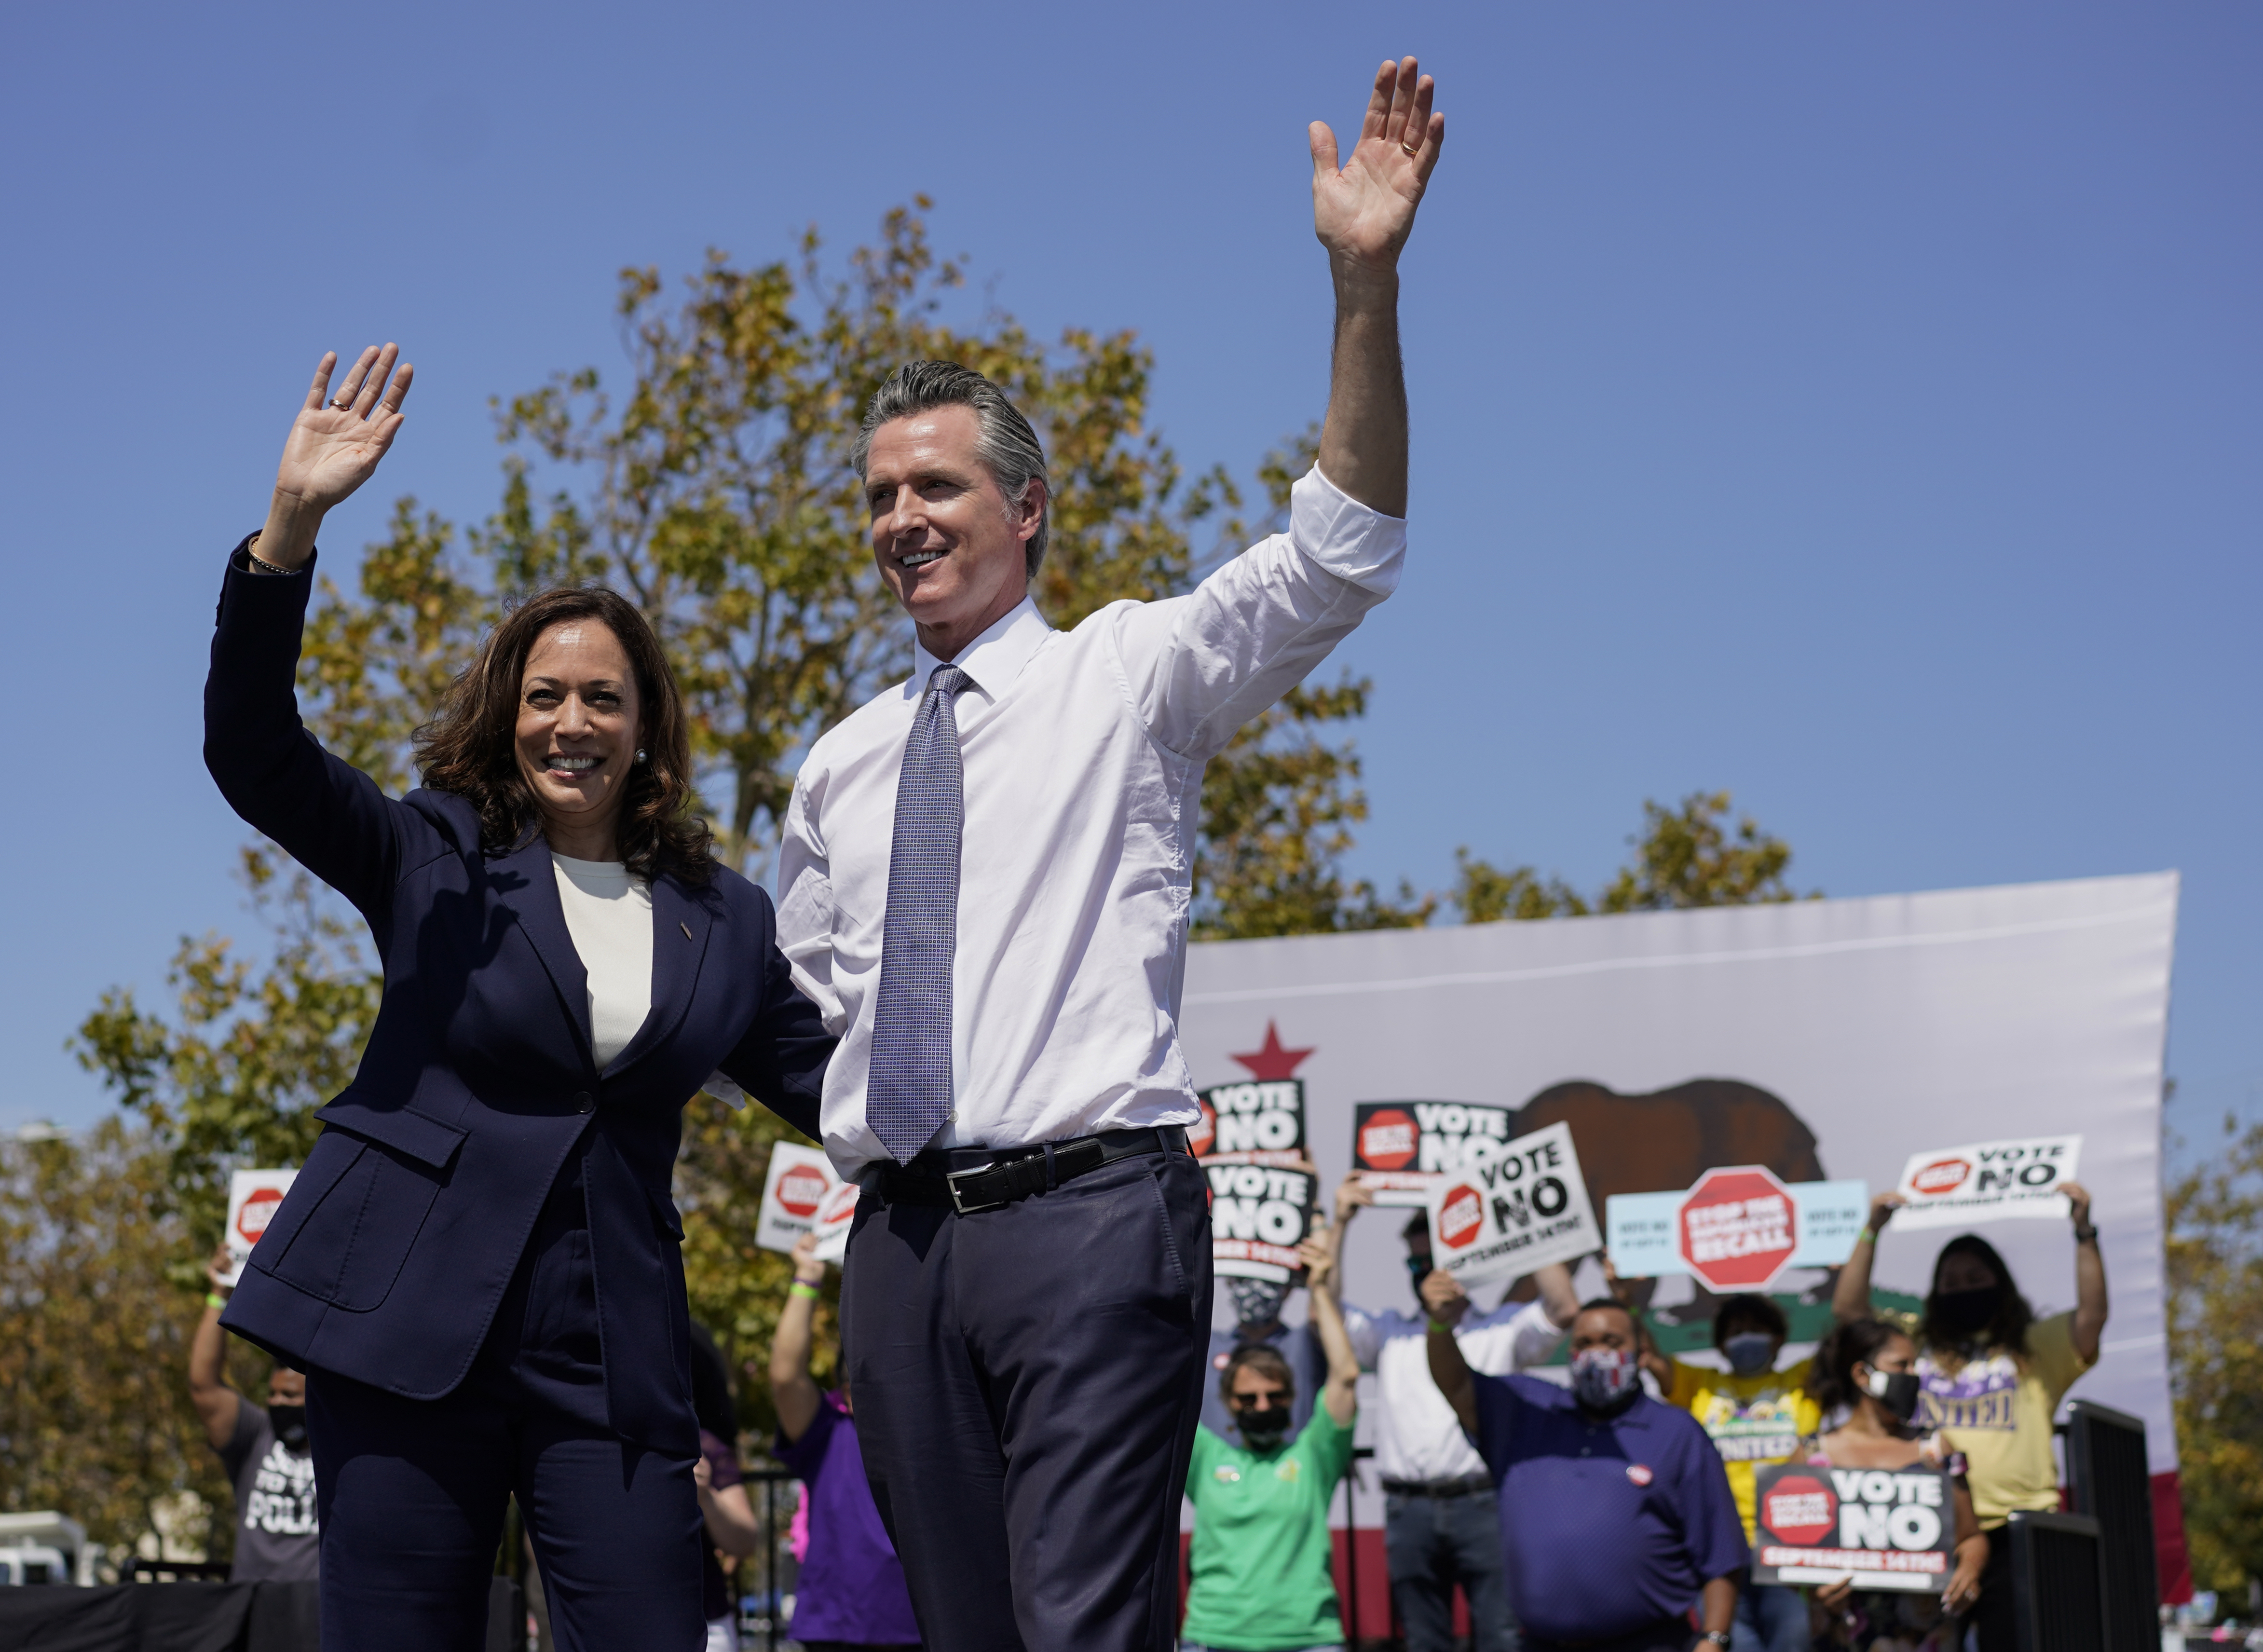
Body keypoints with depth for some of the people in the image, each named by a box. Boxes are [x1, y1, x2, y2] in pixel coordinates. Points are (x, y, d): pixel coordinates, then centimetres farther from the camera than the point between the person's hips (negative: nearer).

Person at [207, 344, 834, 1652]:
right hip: (410, 1324, -1)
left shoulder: (726, 921, 13)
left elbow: (836, 1083, 16)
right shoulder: (436, 859, 7)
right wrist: (292, 525, -17)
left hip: (612, 1352, 2)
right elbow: (255, 752, -5)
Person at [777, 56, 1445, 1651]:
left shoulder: (1129, 676, 4)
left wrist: (1366, 284, -19)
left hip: (1090, 1208, -5)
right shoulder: (841, 772, 19)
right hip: (902, 1234, 5)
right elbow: (803, 990, 33)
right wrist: (857, 1118, 14)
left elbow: (1341, 552, -9)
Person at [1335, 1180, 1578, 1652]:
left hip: (1483, 1503, -2)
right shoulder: (1388, 1333, 20)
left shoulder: (1502, 1327, 14)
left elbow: (1564, 1309, -2)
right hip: (1410, 1508, 2)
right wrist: (1340, 1224, -1)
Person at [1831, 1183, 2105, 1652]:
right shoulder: (1916, 1347, 19)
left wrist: (2084, 1232, -9)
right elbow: (1847, 1307, 13)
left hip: (2016, 1533, -2)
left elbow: (2093, 1314, -1)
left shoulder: (2037, 1347, 14)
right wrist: (1871, 1232, 6)